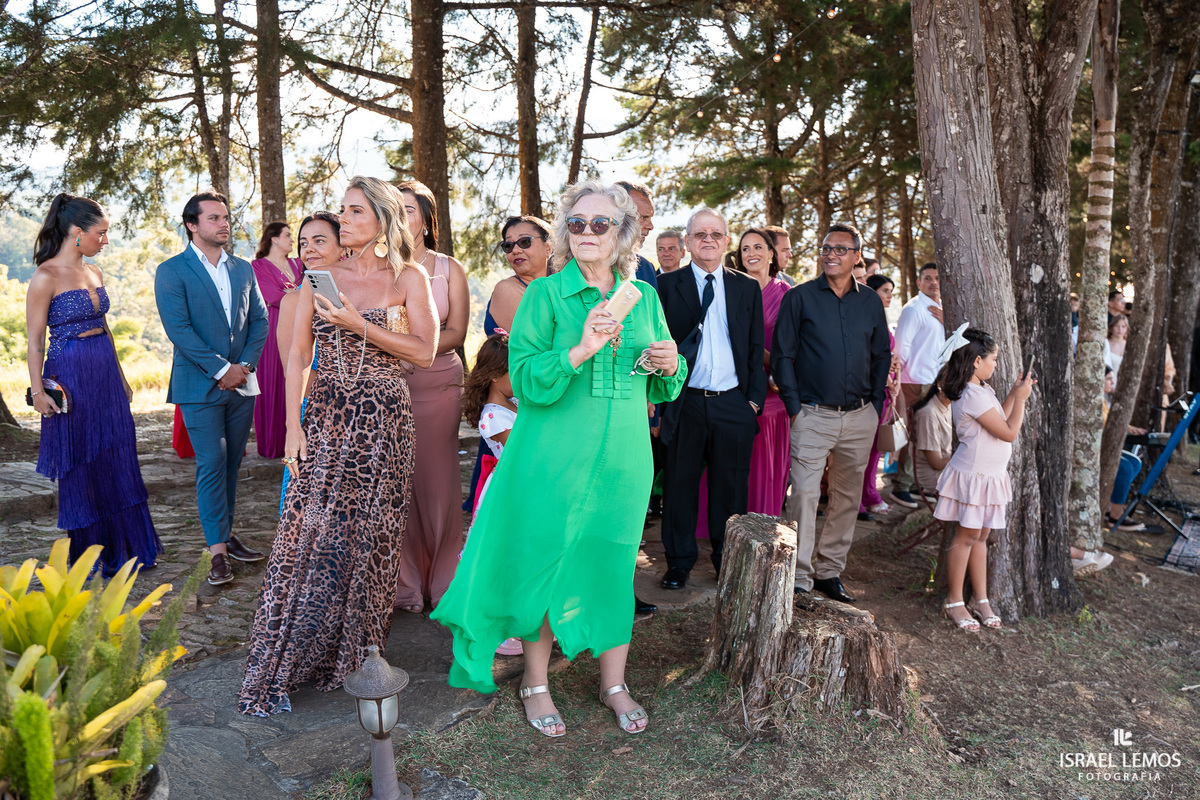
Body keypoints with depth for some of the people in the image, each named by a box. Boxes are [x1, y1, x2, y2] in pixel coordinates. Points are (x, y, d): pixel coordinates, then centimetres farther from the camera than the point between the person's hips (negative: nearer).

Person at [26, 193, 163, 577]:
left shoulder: (93, 272, 10)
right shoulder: (46, 277, -11)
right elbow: (35, 339, -11)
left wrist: (121, 377, 18)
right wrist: (38, 390, -18)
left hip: (106, 373, 7)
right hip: (71, 378, -7)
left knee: (118, 462, 10)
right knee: (81, 468, 5)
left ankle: (123, 549, 22)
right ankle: (89, 555, 21)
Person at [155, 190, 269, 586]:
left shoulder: (243, 269, 12)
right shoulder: (171, 271, -4)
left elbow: (260, 319, 10)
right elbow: (178, 328, -12)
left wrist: (245, 364, -4)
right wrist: (221, 369, -15)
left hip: (241, 382, 5)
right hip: (200, 386, -5)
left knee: (230, 464, 11)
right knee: (211, 464, -6)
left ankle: (225, 535, 22)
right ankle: (218, 552, -1)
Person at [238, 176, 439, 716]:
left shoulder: (408, 278, 2)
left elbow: (424, 351, -8)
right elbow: (297, 357, 5)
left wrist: (358, 325, -15)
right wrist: (293, 427, -3)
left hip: (383, 426, -1)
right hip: (326, 420, 2)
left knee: (367, 539, 4)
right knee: (307, 535, -1)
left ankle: (347, 656, 22)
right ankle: (277, 669, 9)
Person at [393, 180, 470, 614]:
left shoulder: (449, 269, 9)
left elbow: (456, 332, 2)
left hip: (438, 383, 0)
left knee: (438, 478, 2)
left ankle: (443, 581, 17)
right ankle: (404, 582, 13)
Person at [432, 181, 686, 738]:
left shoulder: (644, 297, 8)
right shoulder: (545, 295, -4)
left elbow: (662, 390, 15)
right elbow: (525, 381, -13)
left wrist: (670, 367, -7)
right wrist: (579, 351, -27)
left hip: (623, 458, 4)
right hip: (553, 456, -3)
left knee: (614, 566, 11)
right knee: (544, 566, 5)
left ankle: (614, 684, 30)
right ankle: (535, 682, 27)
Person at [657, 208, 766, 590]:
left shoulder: (748, 288, 11)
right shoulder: (668, 285, 5)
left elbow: (756, 348, 10)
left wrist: (754, 398, 2)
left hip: (734, 404, 2)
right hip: (685, 403, -1)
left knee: (731, 486, 8)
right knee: (680, 484, 6)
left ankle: (728, 561, 23)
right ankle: (680, 562, 20)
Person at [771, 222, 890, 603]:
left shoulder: (871, 302, 10)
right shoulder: (799, 297, 0)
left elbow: (882, 355, 16)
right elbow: (783, 354, -1)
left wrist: (876, 405, 7)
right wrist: (794, 407, -7)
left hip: (860, 418, 4)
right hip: (813, 415, -4)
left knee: (848, 496, 10)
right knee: (804, 494, -9)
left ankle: (829, 571, 22)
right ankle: (799, 578, -2)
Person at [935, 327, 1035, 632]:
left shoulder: (981, 390, 10)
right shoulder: (974, 396, -22)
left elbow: (999, 418, 17)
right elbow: (1009, 432, -18)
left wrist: (1014, 394, 11)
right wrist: (1020, 398, -9)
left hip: (988, 476, 9)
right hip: (973, 476, -9)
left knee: (980, 537, 13)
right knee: (966, 537, -1)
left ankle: (981, 599, 21)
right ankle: (954, 601, 10)